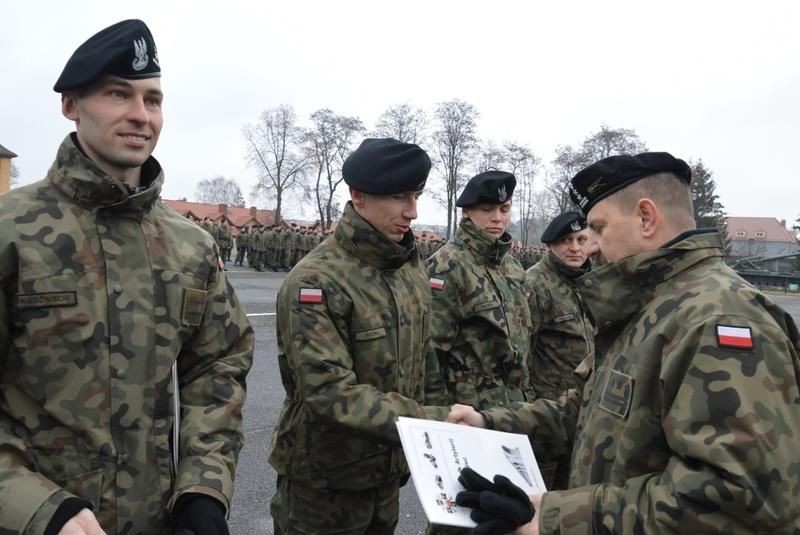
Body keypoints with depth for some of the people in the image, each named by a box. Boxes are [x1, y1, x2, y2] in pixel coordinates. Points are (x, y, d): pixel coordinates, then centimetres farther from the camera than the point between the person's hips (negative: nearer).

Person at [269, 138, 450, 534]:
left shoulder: (412, 270, 2)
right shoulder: (316, 280, -21)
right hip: (325, 480, -6)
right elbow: (330, 391, -28)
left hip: (388, 472, 6)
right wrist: (432, 423, -32)